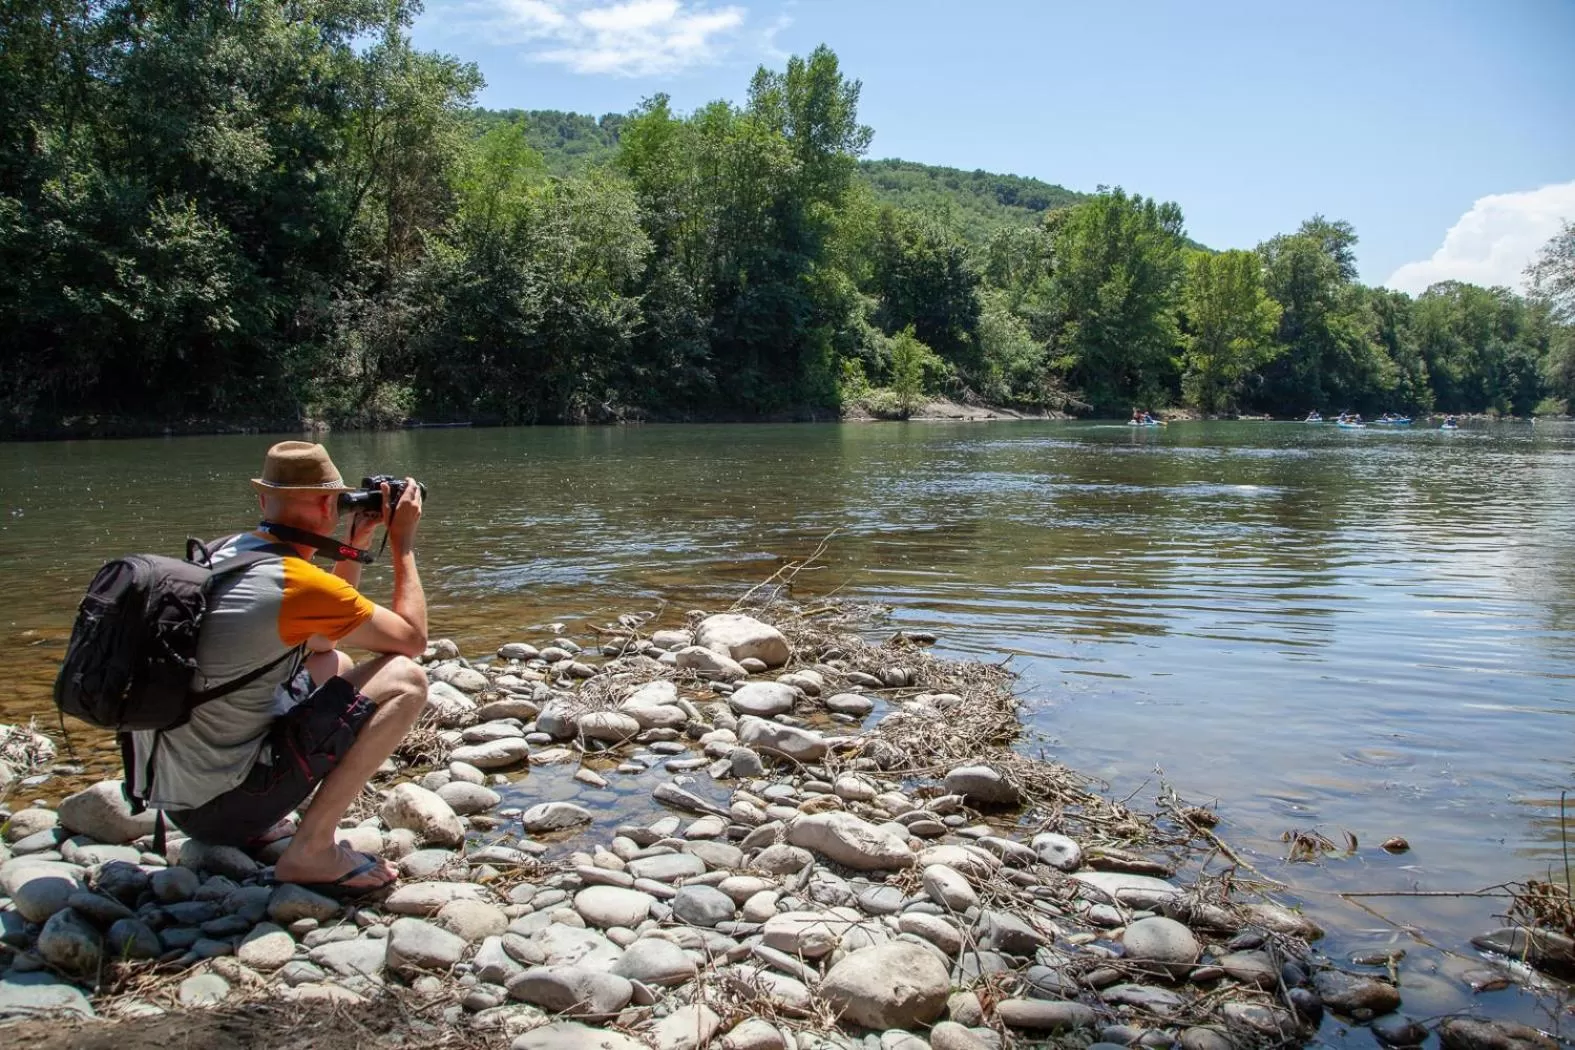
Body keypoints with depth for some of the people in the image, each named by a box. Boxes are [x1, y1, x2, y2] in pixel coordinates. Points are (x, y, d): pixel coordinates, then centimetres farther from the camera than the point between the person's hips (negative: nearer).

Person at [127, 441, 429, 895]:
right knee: (404, 679, -9)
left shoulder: (225, 552, 6)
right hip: (219, 804, -9)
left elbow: (325, 636, 21)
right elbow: (412, 639, -6)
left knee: (334, 665, 26)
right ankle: (311, 849, -8)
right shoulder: (298, 582, -19)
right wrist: (403, 543, 3)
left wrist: (355, 547, 16)